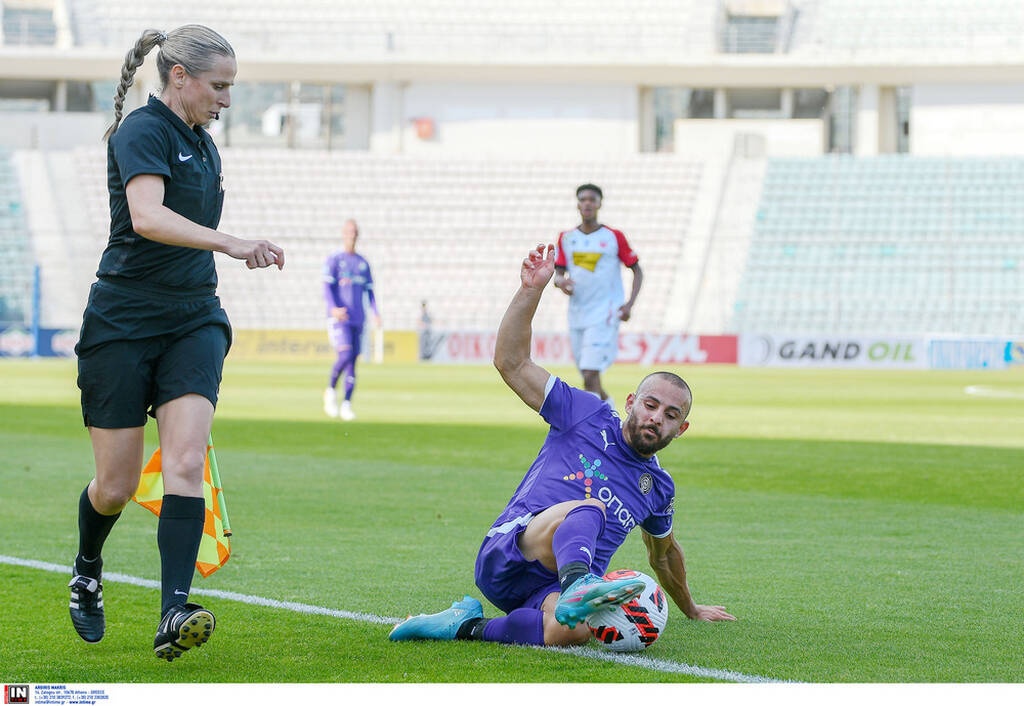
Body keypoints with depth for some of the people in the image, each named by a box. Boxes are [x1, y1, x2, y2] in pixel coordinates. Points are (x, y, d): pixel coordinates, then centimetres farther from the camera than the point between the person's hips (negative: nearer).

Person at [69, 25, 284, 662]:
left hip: (193, 323, 6)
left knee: (186, 464, -15)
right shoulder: (142, 133, -12)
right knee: (117, 486, 2)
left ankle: (174, 616, -25)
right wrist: (229, 243, -40)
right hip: (123, 323, -6)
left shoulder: (202, 143, 14)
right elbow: (147, 216, -30)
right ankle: (87, 572, 35)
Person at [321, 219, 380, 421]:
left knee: (353, 361, 1)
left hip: (358, 320, 5)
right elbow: (327, 286, -9)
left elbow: (369, 290, 17)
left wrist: (376, 313, 2)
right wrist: (333, 308, -26)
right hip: (338, 319, -5)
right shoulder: (333, 260, 1)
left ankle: (346, 404, 5)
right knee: (345, 356, -19)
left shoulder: (363, 263, 16)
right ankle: (331, 391, 3)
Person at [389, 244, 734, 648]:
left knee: (570, 631, -38)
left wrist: (690, 608, 52)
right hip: (507, 556, -3)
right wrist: (531, 290, -6)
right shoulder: (590, 416, 11)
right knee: (588, 507, -36)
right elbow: (511, 362, 5)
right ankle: (576, 590, -64)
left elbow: (663, 553, 42)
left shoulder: (658, 489, 22)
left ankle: (469, 626, -22)